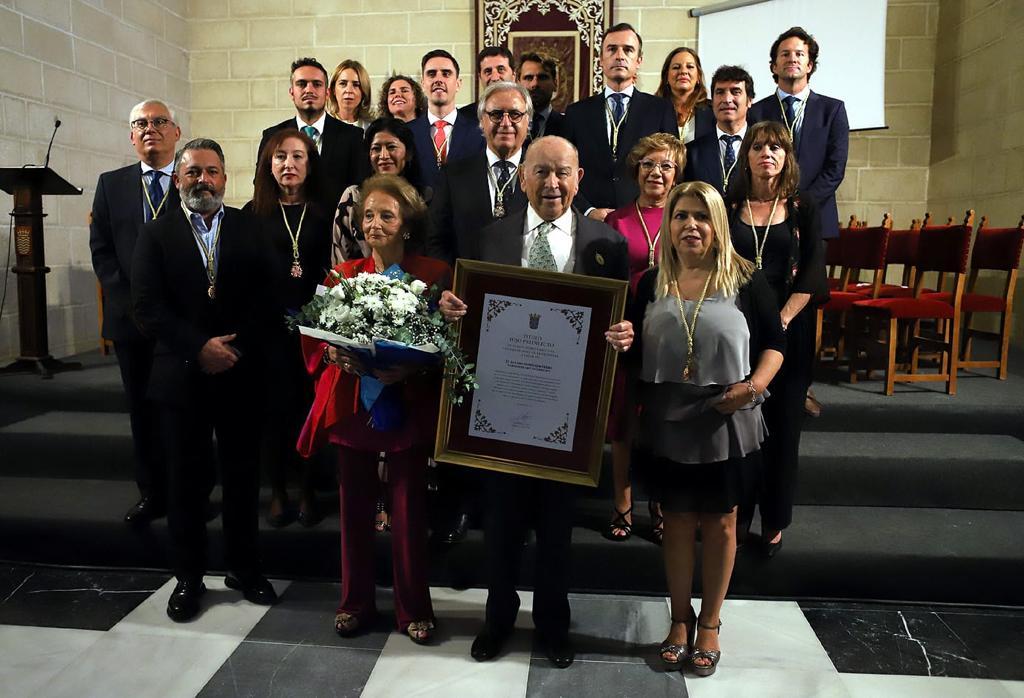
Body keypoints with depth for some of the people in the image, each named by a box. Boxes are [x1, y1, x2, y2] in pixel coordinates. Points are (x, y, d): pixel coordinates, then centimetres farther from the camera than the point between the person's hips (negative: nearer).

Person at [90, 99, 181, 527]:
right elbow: (101, 249, 7)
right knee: (143, 409, 9)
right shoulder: (111, 184, 11)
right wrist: (129, 301, -6)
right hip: (131, 317, 3)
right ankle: (153, 493, 19)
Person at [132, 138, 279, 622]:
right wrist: (200, 347, -16)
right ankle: (188, 576, 25)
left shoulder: (250, 230, 4)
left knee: (242, 474, 10)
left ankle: (244, 567, 27)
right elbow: (147, 307, -6)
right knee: (185, 479, 10)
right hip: (181, 377, 0)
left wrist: (236, 349, -13)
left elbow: (265, 297, -2)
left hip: (241, 374, 0)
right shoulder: (156, 235, 3)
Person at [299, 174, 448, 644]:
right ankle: (356, 602, 29)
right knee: (354, 507, 11)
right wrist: (335, 355, -15)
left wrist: (409, 369, -21)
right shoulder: (343, 275, 7)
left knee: (409, 509, 5)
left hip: (408, 404, -3)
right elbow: (316, 339, 6)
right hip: (352, 403, 3)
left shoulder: (435, 275, -4)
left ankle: (413, 609, 23)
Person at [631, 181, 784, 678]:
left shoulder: (745, 279, -6)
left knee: (719, 523, 12)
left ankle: (709, 624, 32)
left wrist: (755, 384, -16)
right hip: (666, 425, 2)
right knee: (677, 521, 14)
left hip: (726, 424, -1)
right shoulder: (651, 283, 1)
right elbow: (634, 353, 8)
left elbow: (774, 342, 0)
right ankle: (680, 620, 33)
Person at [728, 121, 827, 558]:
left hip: (789, 330, 0)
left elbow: (813, 272, -2)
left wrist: (782, 319, -14)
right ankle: (734, 514, 17)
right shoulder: (728, 208, 7)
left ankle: (775, 521, 19)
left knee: (782, 424, 5)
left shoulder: (803, 209, 6)